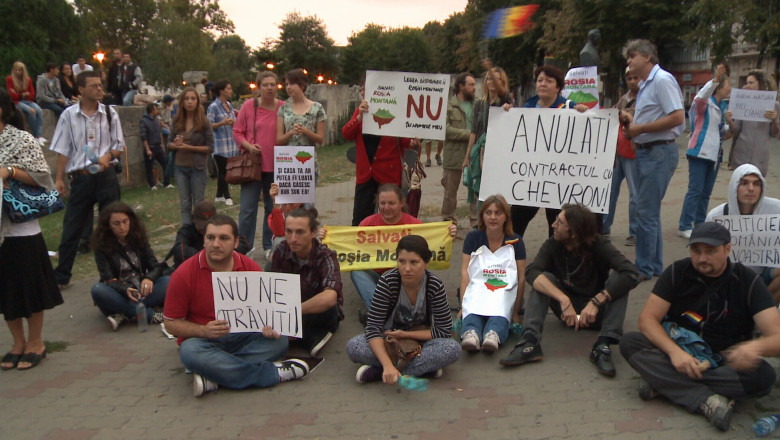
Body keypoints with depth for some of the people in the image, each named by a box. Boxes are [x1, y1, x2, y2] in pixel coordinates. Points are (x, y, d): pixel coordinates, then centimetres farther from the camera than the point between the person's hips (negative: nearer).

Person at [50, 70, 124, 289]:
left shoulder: (109, 113, 3)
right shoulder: (69, 115, 1)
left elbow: (119, 145, 7)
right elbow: (62, 150, 4)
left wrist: (108, 156, -13)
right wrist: (59, 178, 0)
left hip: (106, 175, 1)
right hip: (80, 178, 0)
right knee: (71, 228, 6)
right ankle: (61, 275, 19)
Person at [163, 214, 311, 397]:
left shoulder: (250, 268, -2)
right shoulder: (184, 274, -9)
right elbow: (171, 323, -4)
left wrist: (270, 327, -16)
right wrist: (204, 331, -23)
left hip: (243, 338, 3)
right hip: (204, 340, -2)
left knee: (279, 342, -23)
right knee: (191, 351, -36)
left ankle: (212, 377, -30)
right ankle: (272, 373, -28)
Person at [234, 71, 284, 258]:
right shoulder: (249, 106, -1)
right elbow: (237, 132, 3)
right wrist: (248, 146, -13)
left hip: (276, 165, 1)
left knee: (273, 208, 13)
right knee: (248, 209, -1)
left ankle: (269, 246, 27)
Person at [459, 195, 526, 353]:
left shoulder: (515, 242, 6)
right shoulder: (473, 238, 7)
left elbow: (521, 278, 5)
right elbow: (465, 272, 1)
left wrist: (516, 311, 0)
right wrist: (463, 303, -10)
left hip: (504, 292, 0)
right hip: (477, 290, 0)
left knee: (500, 309, -37)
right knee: (472, 310, -35)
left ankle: (493, 334, -60)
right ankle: (470, 333, -60)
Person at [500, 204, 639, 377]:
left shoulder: (599, 245, -16)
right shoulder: (553, 245, -12)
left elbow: (631, 274, -31)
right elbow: (531, 271, -29)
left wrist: (596, 301, -40)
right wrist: (564, 300, -42)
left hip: (595, 311, -1)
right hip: (568, 310, 2)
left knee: (617, 278, -26)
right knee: (543, 279, -22)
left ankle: (602, 346, -35)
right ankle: (530, 343, -37)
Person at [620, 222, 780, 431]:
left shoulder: (747, 282, -7)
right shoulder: (678, 272, -4)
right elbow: (647, 319, -11)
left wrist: (756, 347, -42)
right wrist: (674, 351, -29)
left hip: (723, 362, -1)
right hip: (677, 352, 1)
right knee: (630, 342, -25)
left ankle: (663, 381, -28)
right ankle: (707, 400, -34)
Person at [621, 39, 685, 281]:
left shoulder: (662, 80, -12)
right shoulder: (644, 84, 17)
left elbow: (677, 117, -21)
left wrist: (639, 128, -16)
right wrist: (630, 118, 6)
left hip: (659, 153, -10)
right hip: (646, 152, 10)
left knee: (646, 211, -7)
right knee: (649, 210, 14)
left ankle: (644, 268, 1)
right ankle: (654, 265, 23)